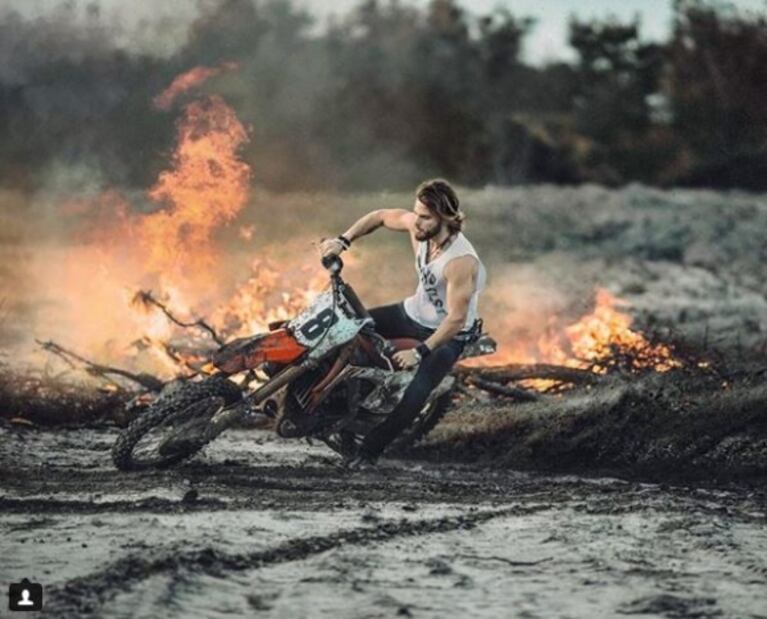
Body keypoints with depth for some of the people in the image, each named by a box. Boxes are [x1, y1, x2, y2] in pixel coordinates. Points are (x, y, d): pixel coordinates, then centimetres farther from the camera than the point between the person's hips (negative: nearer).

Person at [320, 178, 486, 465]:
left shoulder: (461, 261, -36)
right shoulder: (416, 225, -16)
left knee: (417, 393, -26)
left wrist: (420, 352, -34)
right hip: (415, 312, 8)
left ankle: (371, 449, -13)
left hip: (448, 333, -8)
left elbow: (456, 319, -34)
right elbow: (380, 216, 5)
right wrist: (343, 241, -6)